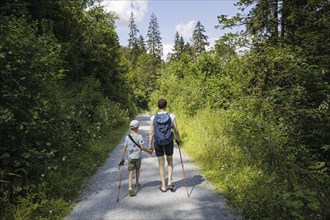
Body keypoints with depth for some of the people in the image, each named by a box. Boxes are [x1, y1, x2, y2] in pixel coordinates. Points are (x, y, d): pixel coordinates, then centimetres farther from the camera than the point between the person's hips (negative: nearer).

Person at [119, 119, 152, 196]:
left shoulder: (127, 137, -3)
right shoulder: (139, 136, -13)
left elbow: (124, 149, -1)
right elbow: (142, 147, -16)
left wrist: (122, 159, 5)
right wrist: (149, 151, 0)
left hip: (130, 157, 1)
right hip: (138, 157, -1)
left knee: (130, 172, 2)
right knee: (137, 169, 22)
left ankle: (130, 188, -14)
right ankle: (137, 184, 38)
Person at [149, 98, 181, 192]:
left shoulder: (153, 118, -9)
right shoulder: (171, 116, -11)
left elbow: (151, 133, -6)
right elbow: (176, 131, -4)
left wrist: (150, 145, 5)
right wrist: (178, 139, 14)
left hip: (158, 143, 1)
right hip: (169, 142, 0)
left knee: (161, 164, 15)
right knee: (170, 162, 22)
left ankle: (163, 186, 21)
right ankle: (169, 182, 13)